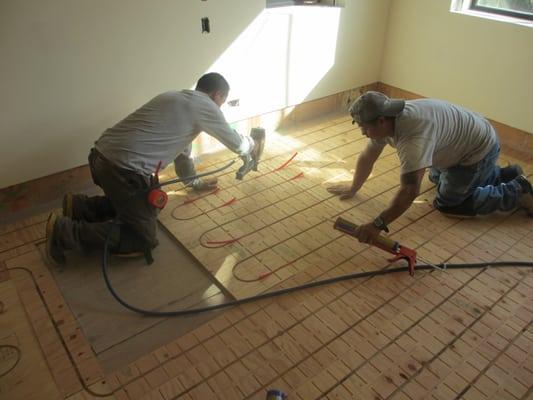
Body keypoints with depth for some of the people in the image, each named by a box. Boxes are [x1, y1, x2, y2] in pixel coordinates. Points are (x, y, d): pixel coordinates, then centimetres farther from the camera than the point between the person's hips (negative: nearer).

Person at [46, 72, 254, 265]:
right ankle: (65, 231, -2)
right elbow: (237, 144, 13)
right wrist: (250, 143, 37)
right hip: (123, 169, -9)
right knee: (143, 239, 3)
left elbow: (181, 146, 36)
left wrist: (195, 181, 46)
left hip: (101, 156, 10)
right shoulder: (205, 106, 0)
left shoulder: (174, 98, 25)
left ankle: (80, 206, 20)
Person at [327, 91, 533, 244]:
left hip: (480, 148, -9)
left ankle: (516, 192, 10)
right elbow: (367, 158, 2)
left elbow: (410, 191, -45)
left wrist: (377, 225, -42)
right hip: (463, 140, 9)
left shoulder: (413, 135, -39)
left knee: (448, 204, -1)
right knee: (437, 177, 27)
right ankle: (506, 174, 31)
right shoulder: (383, 121, -11)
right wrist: (353, 189, 11)